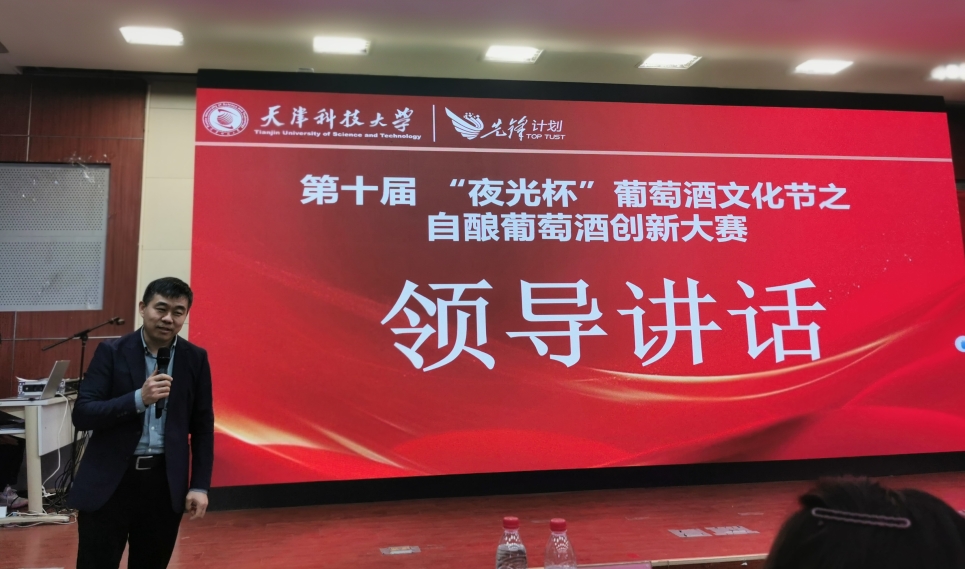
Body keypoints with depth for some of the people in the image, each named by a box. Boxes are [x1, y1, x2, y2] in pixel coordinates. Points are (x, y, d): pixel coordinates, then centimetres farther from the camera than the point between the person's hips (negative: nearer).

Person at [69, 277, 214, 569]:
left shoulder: (195, 358, 1)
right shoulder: (111, 352, -4)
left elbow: (202, 426, 4)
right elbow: (82, 415, -8)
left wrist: (200, 485, -1)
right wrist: (139, 399, -22)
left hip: (165, 482, 2)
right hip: (109, 481, -1)